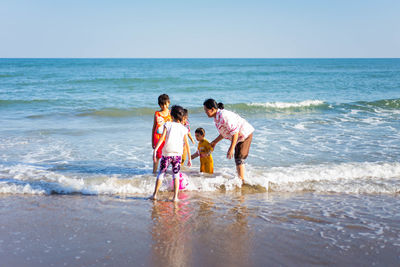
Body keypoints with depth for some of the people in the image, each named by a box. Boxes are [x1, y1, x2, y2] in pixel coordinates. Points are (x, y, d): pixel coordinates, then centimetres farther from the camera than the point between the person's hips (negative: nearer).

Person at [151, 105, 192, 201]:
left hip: (167, 153, -1)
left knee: (161, 173, 11)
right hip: (178, 154, 1)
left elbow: (162, 137, -10)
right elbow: (187, 144, 7)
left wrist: (155, 150, -12)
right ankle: (175, 197, 4)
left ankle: (155, 194, 14)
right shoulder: (184, 128, 6)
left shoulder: (168, 124, 0)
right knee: (176, 175, 10)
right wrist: (189, 158, 14)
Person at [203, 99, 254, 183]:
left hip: (244, 134, -10)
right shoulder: (217, 117, 3)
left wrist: (231, 148, -28)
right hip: (240, 136, 10)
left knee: (239, 158, -9)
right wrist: (214, 142, 15)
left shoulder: (224, 116, -28)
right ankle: (241, 179, 29)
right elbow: (224, 132, 15)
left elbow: (235, 132, -29)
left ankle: (242, 180, -3)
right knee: (238, 158, 18)